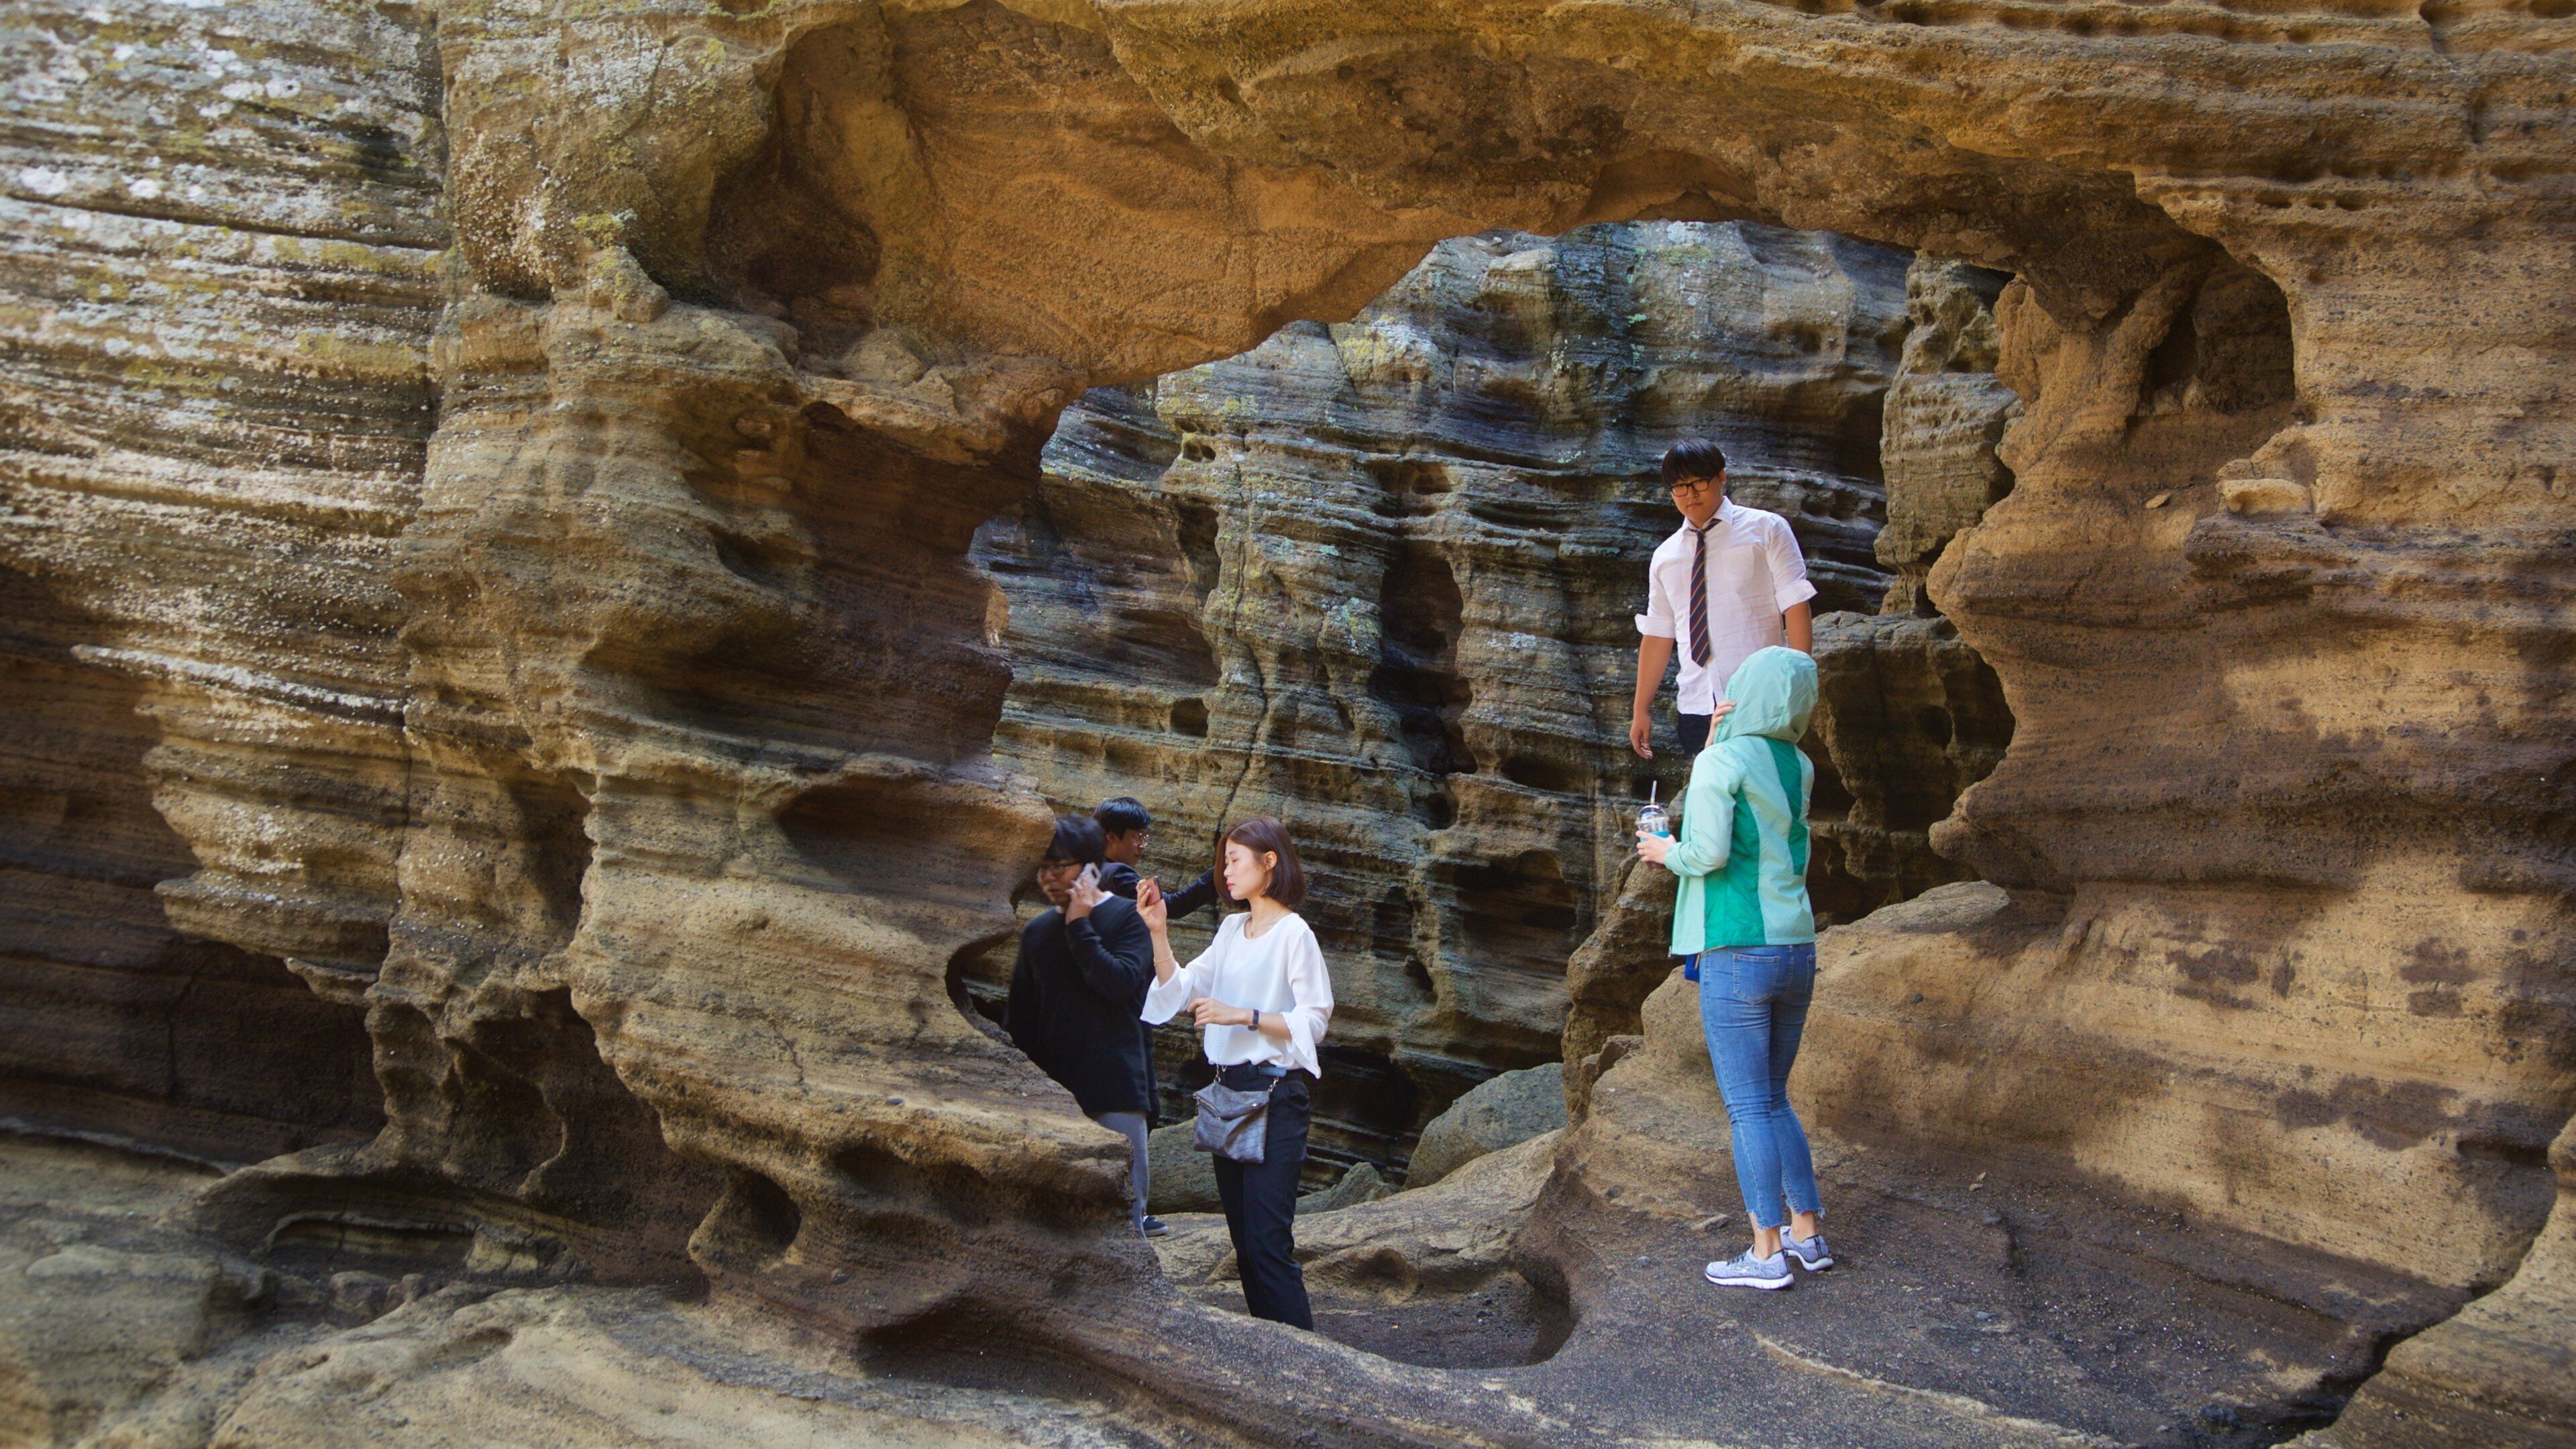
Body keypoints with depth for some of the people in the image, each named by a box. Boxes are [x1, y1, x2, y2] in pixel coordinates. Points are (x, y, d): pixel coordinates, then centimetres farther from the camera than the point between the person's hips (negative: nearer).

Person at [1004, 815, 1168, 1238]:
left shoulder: (1128, 918, -1)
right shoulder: (1037, 931, 13)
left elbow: (1122, 982, -19)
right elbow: (1019, 1016, 18)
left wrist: (1079, 928, -13)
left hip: (1115, 1092, -5)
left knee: (1122, 1207, -4)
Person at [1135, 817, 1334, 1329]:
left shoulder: (1294, 933, -9)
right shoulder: (1231, 929, 14)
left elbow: (1315, 1019, -13)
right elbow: (1181, 990, 12)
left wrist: (1242, 1015, -18)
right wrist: (1159, 932, 2)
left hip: (1274, 1095, -8)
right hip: (1228, 1090, 8)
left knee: (1267, 1242, -10)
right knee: (1242, 1238, 11)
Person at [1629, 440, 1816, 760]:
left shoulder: (1765, 529, 5)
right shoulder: (1665, 556, 16)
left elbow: (1796, 604, -3)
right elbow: (1657, 634, 16)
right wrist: (1641, 710, 12)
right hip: (1695, 706, 4)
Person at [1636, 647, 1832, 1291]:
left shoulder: (1720, 762, -10)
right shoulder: (1799, 768, 10)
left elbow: (1711, 852, -20)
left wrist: (1667, 852, 2)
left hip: (1737, 955, -7)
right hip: (1797, 952, 7)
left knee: (1748, 1107, 0)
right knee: (1773, 1100, 19)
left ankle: (1767, 1254, 3)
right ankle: (1809, 1233, 22)